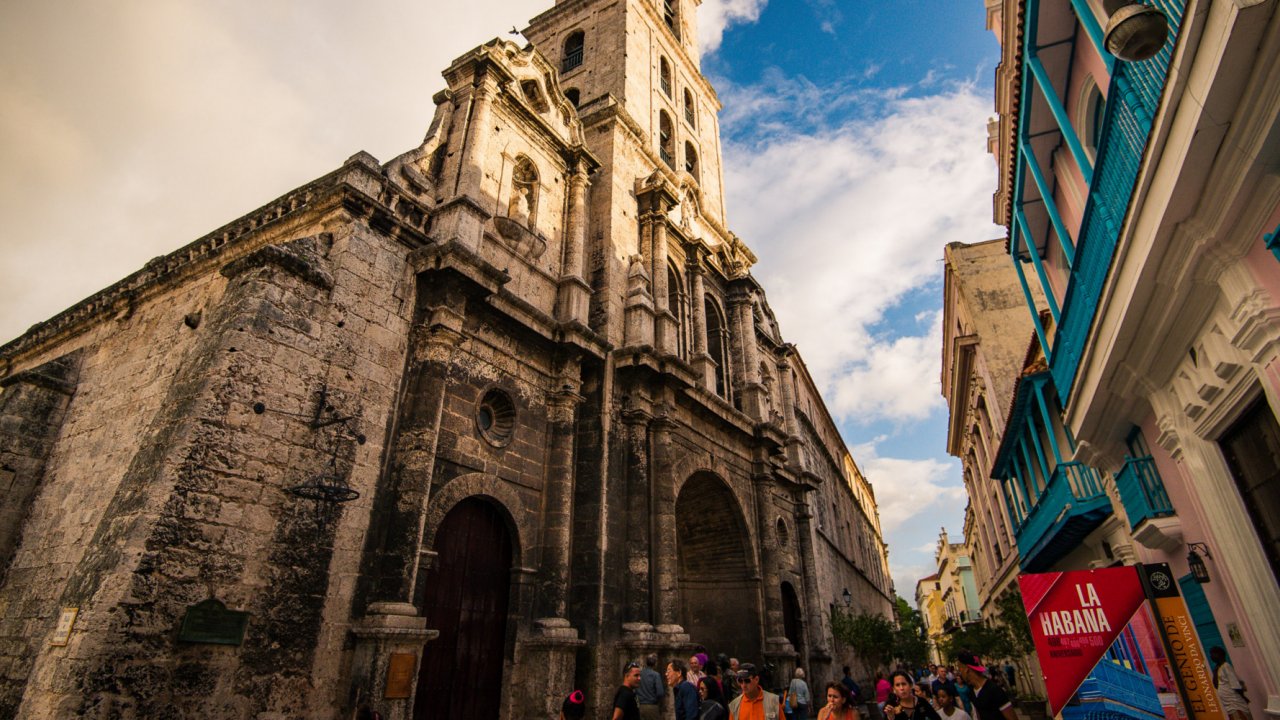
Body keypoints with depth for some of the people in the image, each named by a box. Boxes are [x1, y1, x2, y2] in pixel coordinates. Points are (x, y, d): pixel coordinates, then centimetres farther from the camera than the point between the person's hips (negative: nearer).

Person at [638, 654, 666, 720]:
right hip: (652, 707, -5)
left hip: (640, 706, 5)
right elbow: (660, 693, -17)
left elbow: (635, 691, 6)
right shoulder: (656, 675, -13)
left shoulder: (639, 673, 0)